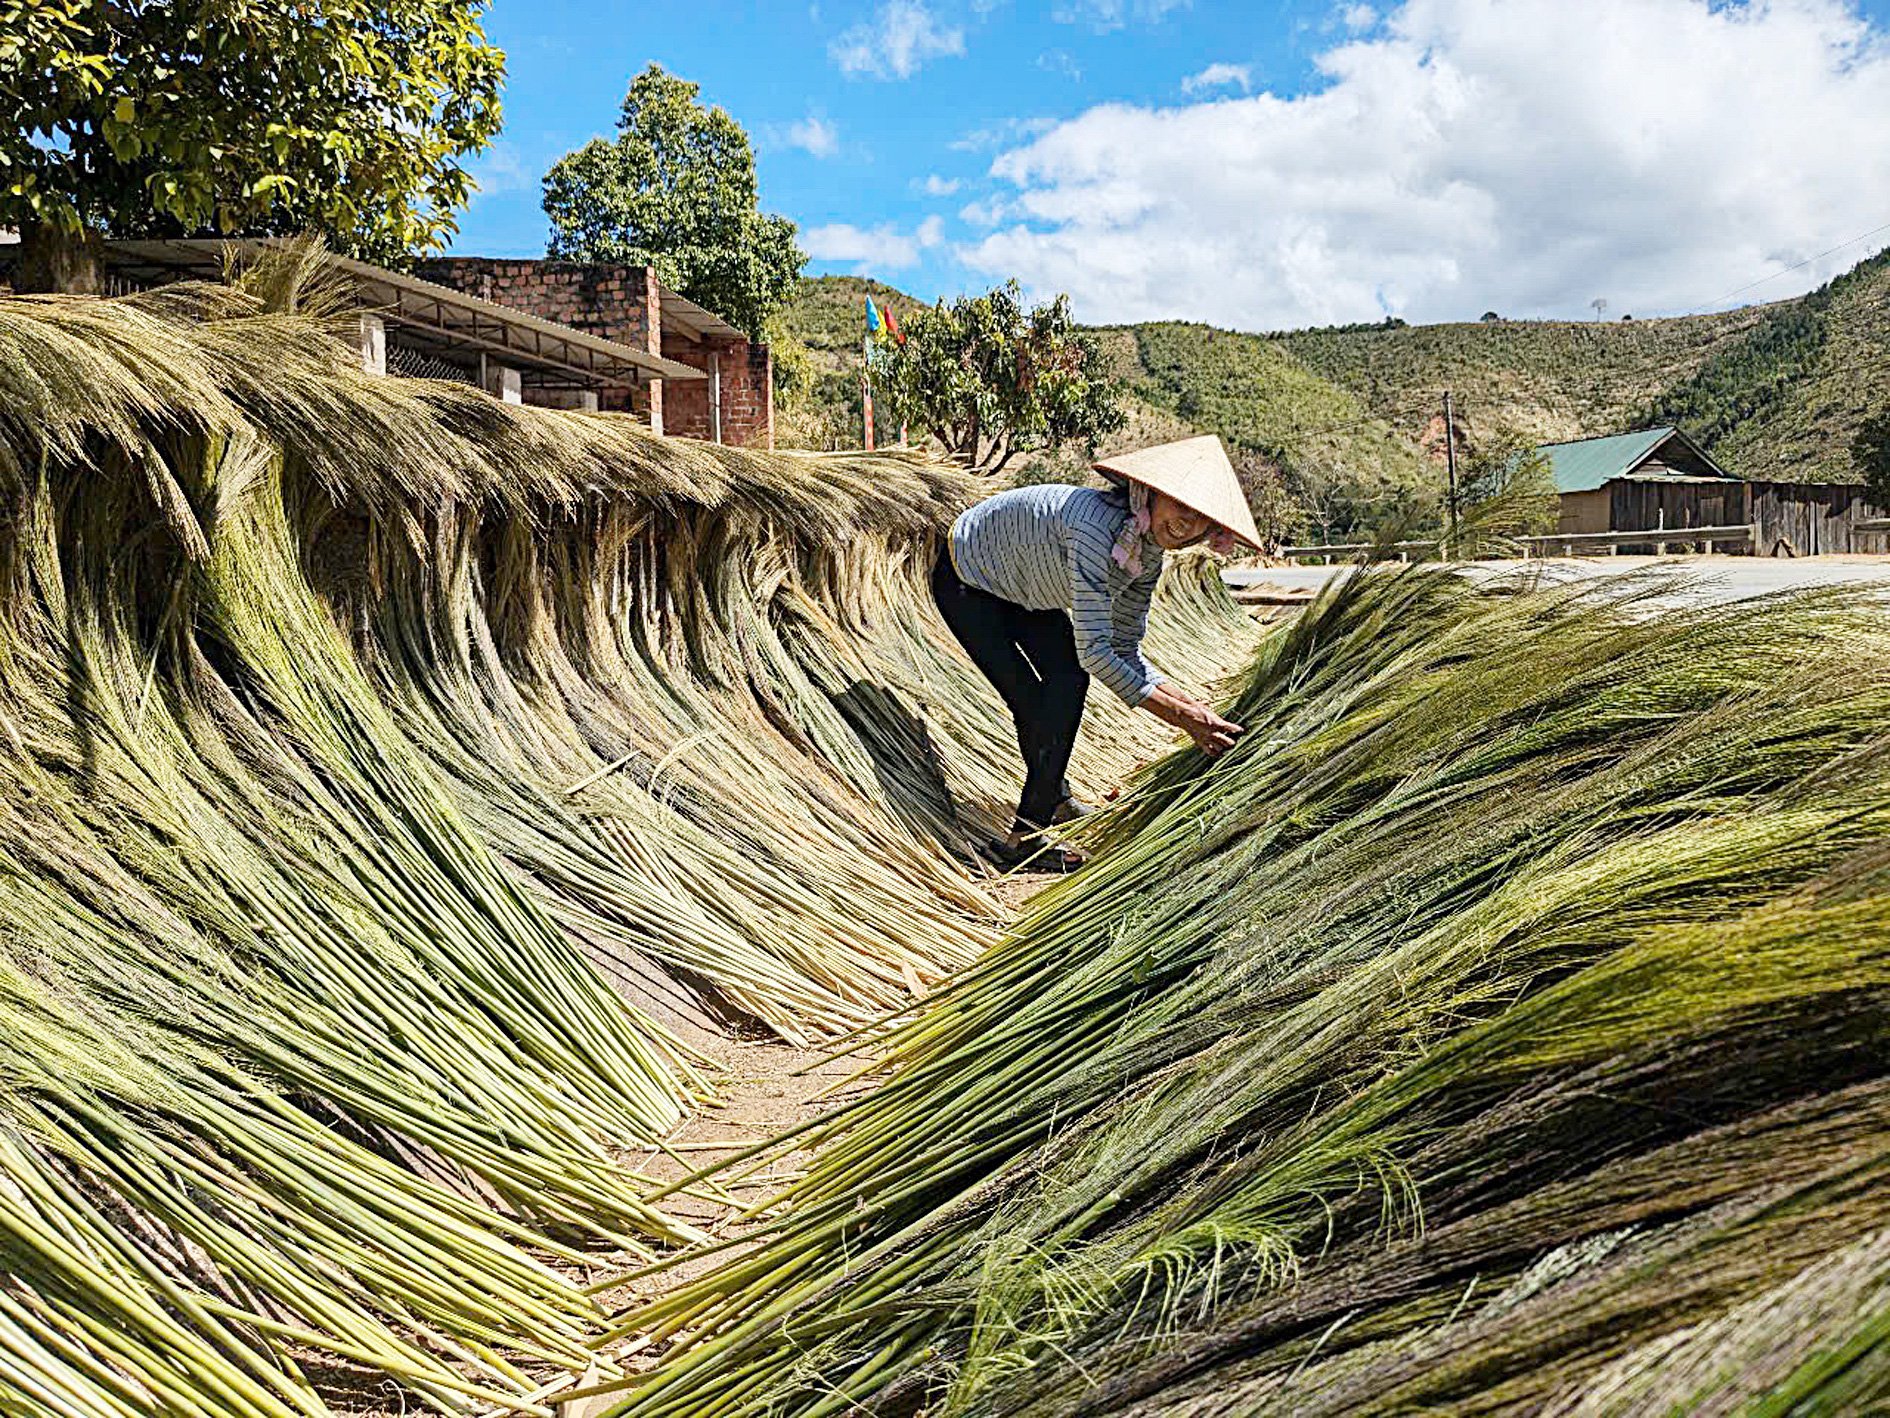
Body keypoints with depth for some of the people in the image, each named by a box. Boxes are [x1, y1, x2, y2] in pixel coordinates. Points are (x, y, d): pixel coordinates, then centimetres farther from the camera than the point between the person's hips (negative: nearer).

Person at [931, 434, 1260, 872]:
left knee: (1068, 679, 7)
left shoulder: (1148, 553, -11)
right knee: (1032, 703, -15)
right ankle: (1024, 838, -3)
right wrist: (1177, 714, -32)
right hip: (965, 583, -8)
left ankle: (1054, 798, 29)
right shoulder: (1097, 525, -37)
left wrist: (1188, 705, -13)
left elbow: (1124, 649, -2)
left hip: (1018, 578, 8)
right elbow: (1093, 651, -37)